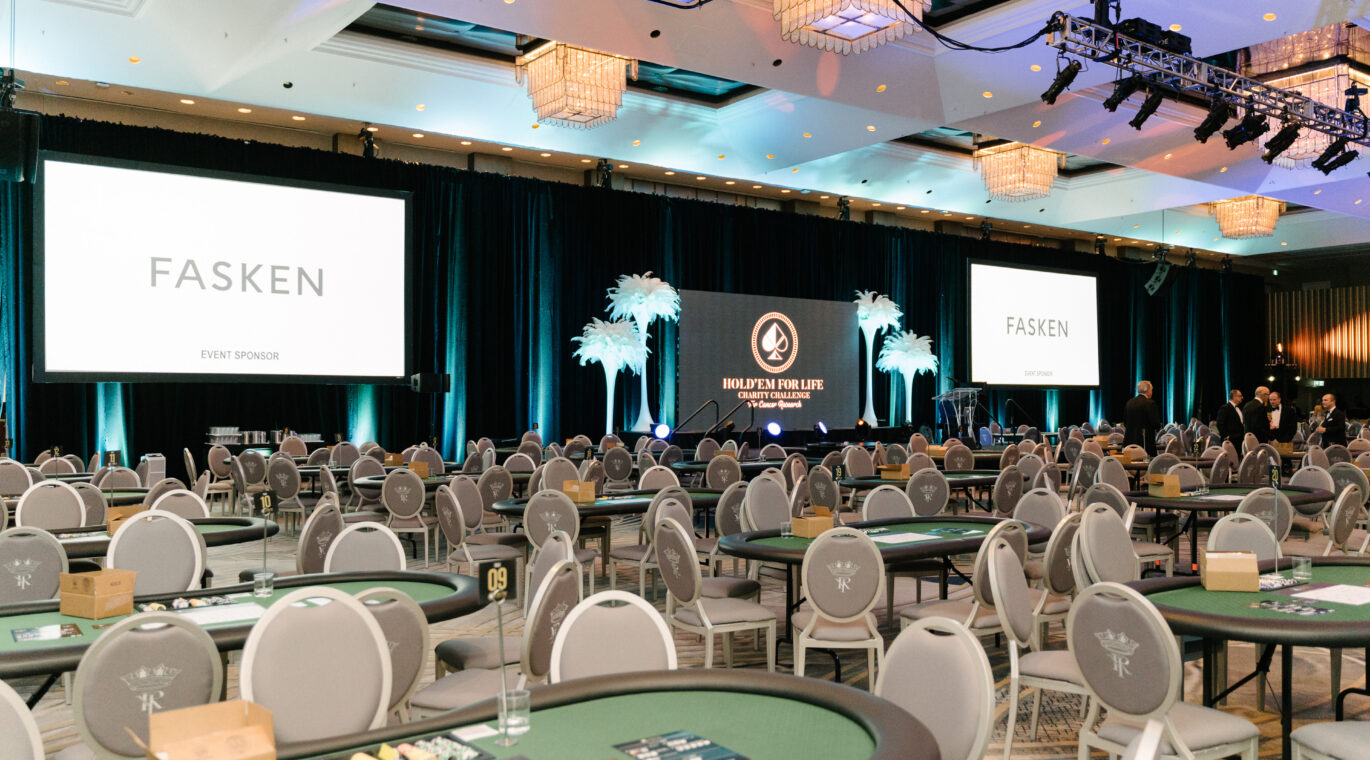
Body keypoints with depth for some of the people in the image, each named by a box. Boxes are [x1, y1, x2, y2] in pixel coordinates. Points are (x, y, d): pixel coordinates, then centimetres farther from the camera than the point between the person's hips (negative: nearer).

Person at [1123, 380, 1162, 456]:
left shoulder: (1129, 402, 8)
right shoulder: (1150, 403, -11)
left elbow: (1125, 423, 12)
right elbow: (1156, 423, -13)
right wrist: (1157, 428, 8)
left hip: (1129, 440, 6)